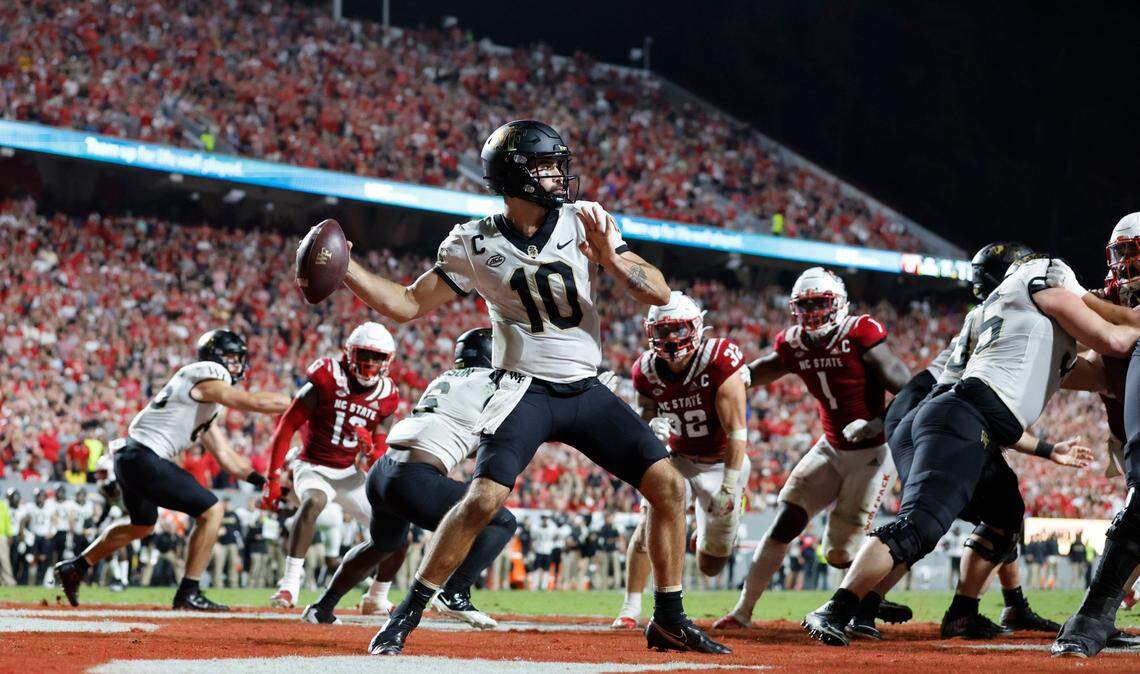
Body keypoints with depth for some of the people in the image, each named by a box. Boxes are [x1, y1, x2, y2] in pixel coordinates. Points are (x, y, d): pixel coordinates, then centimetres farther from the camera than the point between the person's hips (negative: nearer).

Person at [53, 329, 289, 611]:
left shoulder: (204, 397, 22)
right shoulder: (207, 378, -8)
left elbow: (223, 453, 23)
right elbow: (255, 402, -18)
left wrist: (260, 479, 14)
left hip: (130, 460, 11)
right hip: (145, 458, -11)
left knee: (143, 524, 32)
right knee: (211, 511, -7)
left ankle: (74, 568, 40)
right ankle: (189, 593, -3)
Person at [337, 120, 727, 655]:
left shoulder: (585, 222, -1)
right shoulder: (475, 246, -5)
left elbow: (659, 294, -4)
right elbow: (409, 305, 1)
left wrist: (611, 260, -22)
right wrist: (345, 269, -11)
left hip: (586, 391, 4)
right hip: (525, 390, -3)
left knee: (668, 485, -4)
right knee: (485, 499, -22)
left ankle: (669, 620, 10)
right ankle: (406, 616, -10)